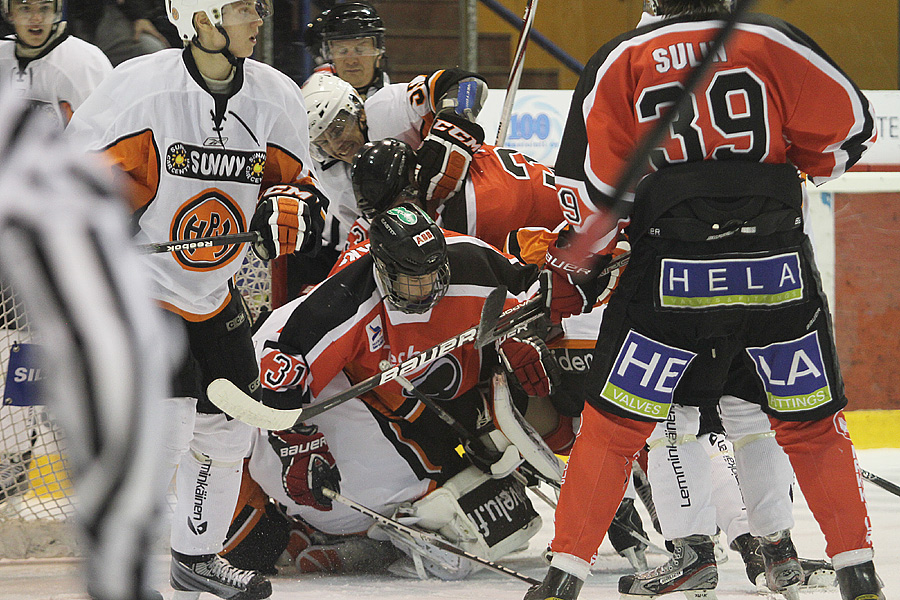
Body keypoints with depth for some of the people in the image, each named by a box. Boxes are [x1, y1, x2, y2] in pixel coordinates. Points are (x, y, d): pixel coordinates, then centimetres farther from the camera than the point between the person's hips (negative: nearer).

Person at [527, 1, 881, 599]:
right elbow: (850, 128, 6)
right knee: (813, 424, 15)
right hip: (778, 272, 1)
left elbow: (592, 190, 3)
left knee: (614, 425, 10)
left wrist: (571, 276, 17)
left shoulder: (620, 61, 3)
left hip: (673, 277, -1)